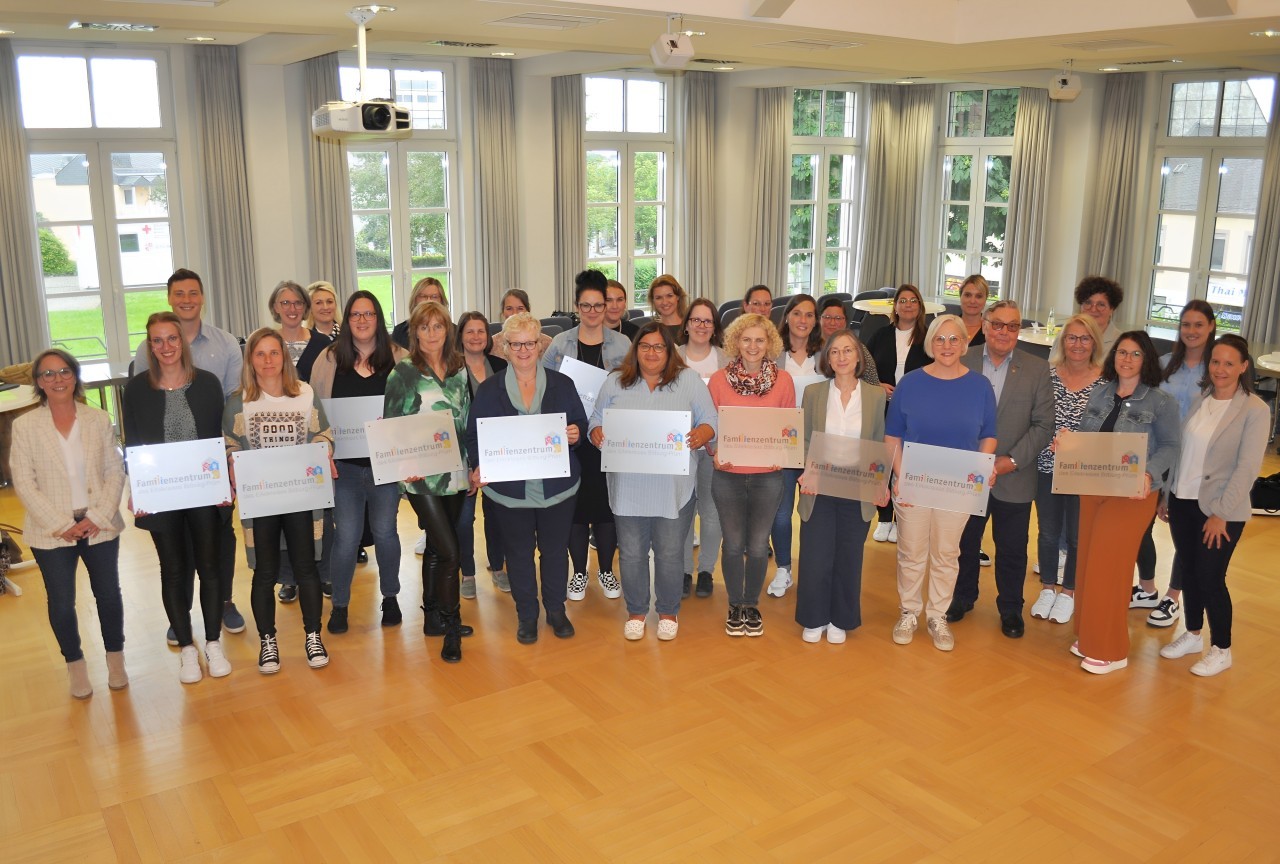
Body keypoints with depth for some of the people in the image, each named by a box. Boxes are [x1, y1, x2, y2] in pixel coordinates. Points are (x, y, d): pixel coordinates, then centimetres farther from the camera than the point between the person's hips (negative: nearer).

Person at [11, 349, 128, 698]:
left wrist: (98, 517, -11)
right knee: (61, 603, 7)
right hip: (51, 532, -1)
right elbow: (23, 483, -6)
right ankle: (75, 666, 28)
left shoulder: (99, 420, 0)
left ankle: (115, 659, 31)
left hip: (99, 526, 1)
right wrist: (62, 524, -13)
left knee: (108, 594, 11)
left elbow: (115, 472, 0)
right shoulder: (25, 426, -3)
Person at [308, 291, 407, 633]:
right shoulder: (329, 360, 2)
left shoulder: (399, 358, 2)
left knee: (384, 531, 10)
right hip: (345, 463, 0)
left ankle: (390, 596, 28)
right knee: (346, 536, 1)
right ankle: (339, 604, 18)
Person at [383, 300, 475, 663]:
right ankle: (451, 627, 5)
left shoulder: (459, 370, 8)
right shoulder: (403, 372, -6)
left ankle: (433, 617, 28)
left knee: (436, 547, 15)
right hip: (421, 474, -5)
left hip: (454, 472, 5)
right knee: (448, 551, -9)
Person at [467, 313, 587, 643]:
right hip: (511, 488, -1)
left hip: (556, 487, 1)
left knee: (555, 550, 12)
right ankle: (526, 615, 26)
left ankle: (556, 610, 31)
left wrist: (576, 433, -16)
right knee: (519, 553, 10)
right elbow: (474, 435, 1)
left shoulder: (562, 384, 3)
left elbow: (581, 425, 7)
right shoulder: (489, 389, 1)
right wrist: (478, 467, -15)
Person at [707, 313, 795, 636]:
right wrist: (715, 452, -12)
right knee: (734, 544, 9)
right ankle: (734, 606, 28)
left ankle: (752, 605, 28)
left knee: (758, 545, 8)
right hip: (728, 475, 0)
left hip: (768, 476, 0)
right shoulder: (719, 380, -2)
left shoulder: (783, 379, -1)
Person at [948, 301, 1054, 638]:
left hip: (1014, 479, -1)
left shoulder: (1037, 369, -3)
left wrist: (1013, 459, -14)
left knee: (1012, 550, 11)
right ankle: (963, 597, 37)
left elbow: (1043, 425, -4)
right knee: (964, 542, 17)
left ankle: (1011, 609, 30)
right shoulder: (962, 361, -2)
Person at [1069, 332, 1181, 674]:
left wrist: (1149, 474, -23)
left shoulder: (1160, 401, -8)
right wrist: (1067, 440, -9)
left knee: (1108, 566, -1)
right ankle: (1088, 636, 26)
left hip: (1132, 494, -5)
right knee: (1088, 561, 10)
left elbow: (1170, 446, -6)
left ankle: (1110, 651, 13)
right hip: (1093, 489, 5)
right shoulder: (1099, 394, 6)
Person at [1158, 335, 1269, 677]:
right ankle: (1192, 635, 33)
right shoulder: (1199, 401, 4)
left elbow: (1247, 468, -14)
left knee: (1210, 578, 2)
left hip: (1220, 510, -5)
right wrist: (1166, 495, 10)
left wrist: (1221, 513, -16)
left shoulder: (1254, 410, -12)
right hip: (1183, 502, 5)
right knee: (1187, 570, 14)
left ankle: (1221, 650, 20)